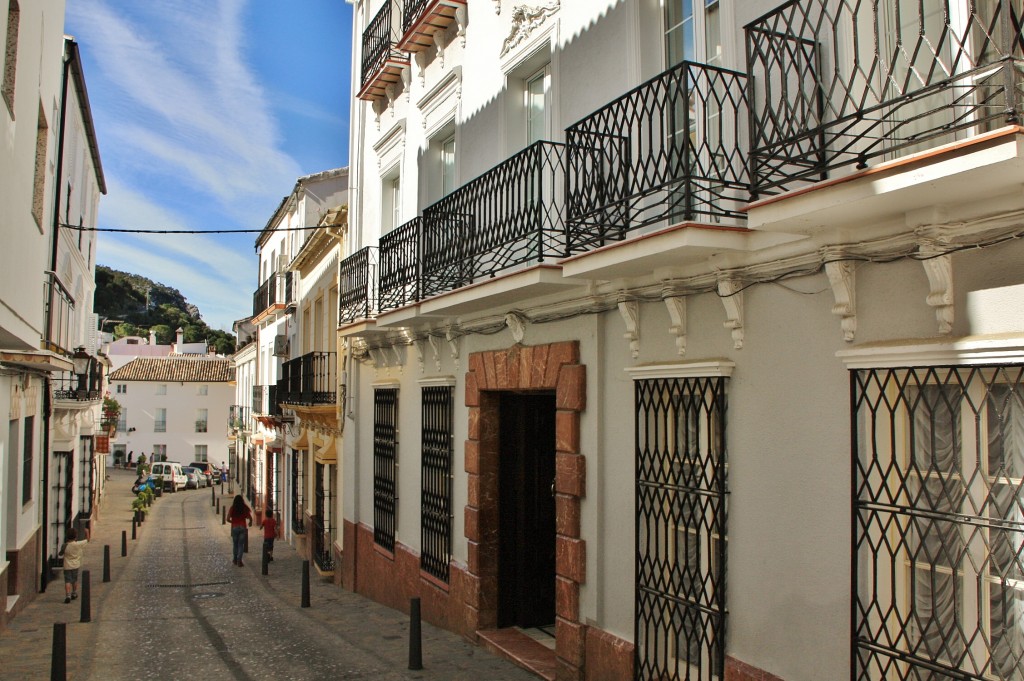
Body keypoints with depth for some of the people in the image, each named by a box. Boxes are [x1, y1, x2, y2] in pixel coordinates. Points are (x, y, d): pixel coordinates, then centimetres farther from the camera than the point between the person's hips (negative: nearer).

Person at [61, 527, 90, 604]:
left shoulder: (65, 545, -12)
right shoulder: (78, 544, -14)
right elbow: (87, 540, 1)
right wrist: (87, 532, 13)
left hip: (67, 566, -1)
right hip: (75, 565, 1)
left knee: (67, 581, -4)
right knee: (75, 580, 20)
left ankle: (68, 595, -20)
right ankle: (74, 593, 34)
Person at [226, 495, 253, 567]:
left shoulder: (232, 508, -5)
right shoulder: (245, 508, -4)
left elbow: (228, 519, -9)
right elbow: (250, 518, -5)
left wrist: (233, 521, 12)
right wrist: (250, 523, 16)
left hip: (234, 528, 0)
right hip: (242, 527, 0)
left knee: (235, 544, 15)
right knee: (241, 544, 3)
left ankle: (235, 559, 23)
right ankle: (239, 561, -1)